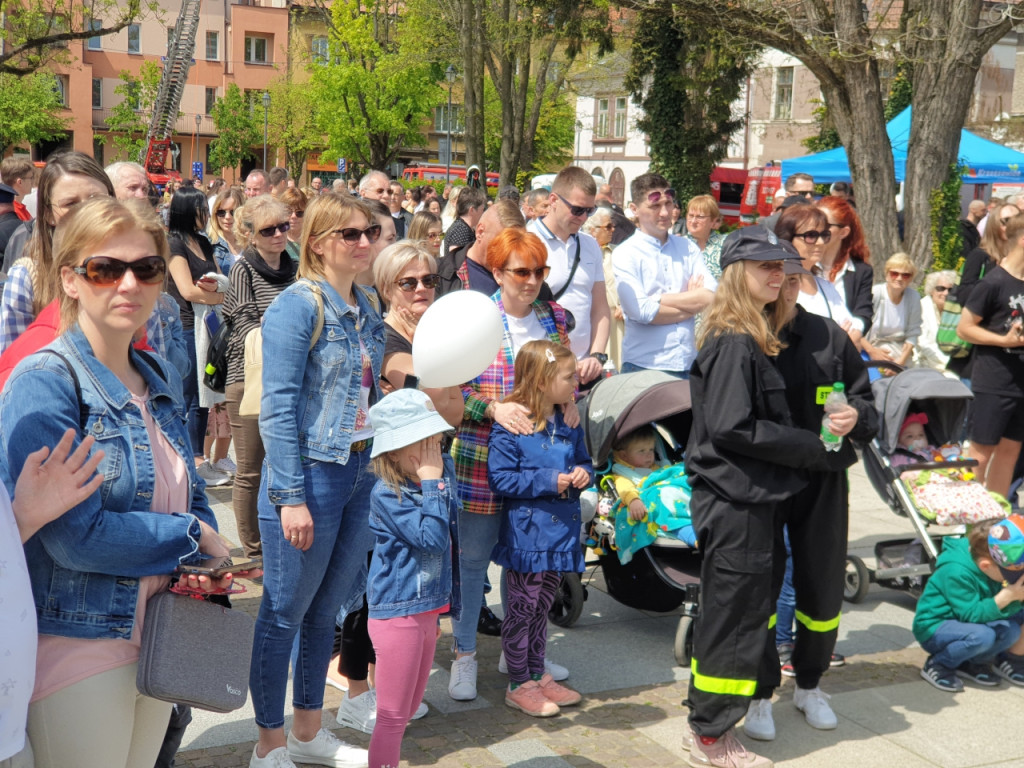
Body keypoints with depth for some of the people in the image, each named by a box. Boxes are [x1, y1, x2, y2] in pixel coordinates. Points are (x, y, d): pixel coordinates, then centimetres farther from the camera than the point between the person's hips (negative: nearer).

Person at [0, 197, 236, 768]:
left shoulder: (160, 381, 7)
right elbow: (77, 537, -24)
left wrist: (206, 570, -4)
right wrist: (195, 539, -12)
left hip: (161, 642, 7)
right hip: (78, 650, -7)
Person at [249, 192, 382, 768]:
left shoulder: (367, 308, 10)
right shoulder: (297, 306, -13)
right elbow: (279, 408, -17)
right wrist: (291, 497, -19)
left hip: (361, 473, 7)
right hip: (311, 475, -7)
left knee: (327, 609, 17)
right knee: (285, 612, 5)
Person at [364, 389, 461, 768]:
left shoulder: (443, 472, 3)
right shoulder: (386, 494, -19)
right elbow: (431, 538, -27)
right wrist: (433, 484, -24)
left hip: (427, 611, 8)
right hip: (398, 613, -8)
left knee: (408, 710, 20)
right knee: (392, 717, 2)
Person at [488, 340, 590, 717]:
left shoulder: (569, 424, 7)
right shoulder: (509, 428, -15)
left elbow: (583, 460, 19)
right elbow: (500, 479, -16)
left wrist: (583, 473, -5)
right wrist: (549, 481, -20)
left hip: (559, 532, 7)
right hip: (526, 534, -7)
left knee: (542, 606, 18)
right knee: (522, 608, 5)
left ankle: (538, 675, 31)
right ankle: (519, 685, 17)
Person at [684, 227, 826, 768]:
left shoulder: (747, 339, 12)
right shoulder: (734, 343, -19)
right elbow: (731, 428, -24)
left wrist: (806, 443, 7)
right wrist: (809, 446, -15)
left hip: (742, 499, 10)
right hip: (735, 504, -10)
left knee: (727, 611, 18)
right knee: (737, 613, 0)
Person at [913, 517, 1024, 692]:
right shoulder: (957, 573, -28)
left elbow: (1000, 610, 0)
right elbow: (971, 615, -27)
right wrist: (1007, 596, -34)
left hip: (964, 623, 8)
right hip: (933, 628, -8)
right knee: (982, 635, -34)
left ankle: (971, 663, 6)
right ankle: (937, 664, -10)